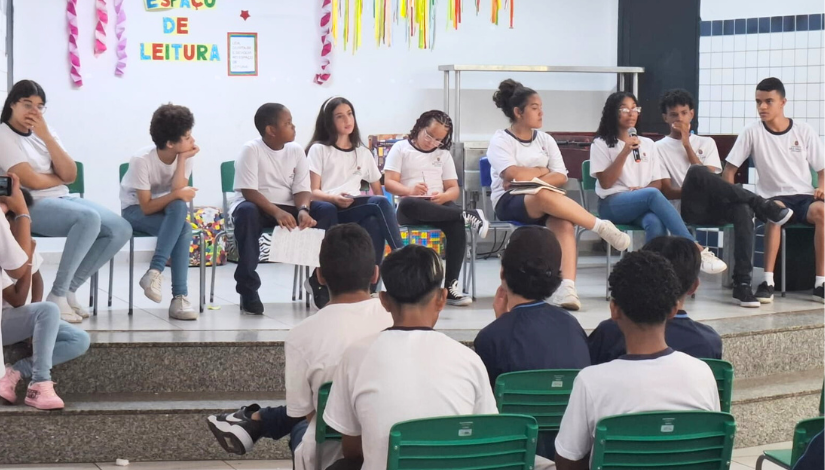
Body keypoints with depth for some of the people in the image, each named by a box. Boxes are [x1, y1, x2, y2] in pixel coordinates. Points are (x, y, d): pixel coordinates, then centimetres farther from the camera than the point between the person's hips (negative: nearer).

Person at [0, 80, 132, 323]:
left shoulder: (44, 131, 14)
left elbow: (70, 175, 1)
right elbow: (32, 181, -16)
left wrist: (47, 137, -7)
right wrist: (61, 178, 3)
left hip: (63, 199, 8)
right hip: (31, 205, -8)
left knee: (121, 229, -9)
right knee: (89, 218, -33)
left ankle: (69, 289, -3)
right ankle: (57, 296, -24)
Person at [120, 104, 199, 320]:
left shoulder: (186, 156, -12)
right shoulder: (142, 160, -24)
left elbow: (178, 192, -23)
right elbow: (146, 207, -23)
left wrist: (182, 159, -25)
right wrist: (177, 194, -35)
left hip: (168, 211, 4)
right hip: (135, 210, -4)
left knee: (179, 208, -33)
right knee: (183, 228, -32)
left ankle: (155, 272, -32)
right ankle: (179, 297, -33)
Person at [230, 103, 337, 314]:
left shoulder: (296, 150, 1)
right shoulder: (251, 149, -13)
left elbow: (302, 189, -3)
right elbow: (249, 191, -21)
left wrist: (303, 209, -27)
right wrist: (276, 212, -36)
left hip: (288, 208, 4)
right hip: (258, 207, -4)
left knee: (327, 210, -19)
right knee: (247, 212, -39)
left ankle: (321, 282, -10)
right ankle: (248, 290, -29)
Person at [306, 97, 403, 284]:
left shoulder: (363, 153, 21)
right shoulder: (319, 149, 6)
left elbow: (378, 191, 23)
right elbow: (313, 192, -2)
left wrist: (378, 201, -2)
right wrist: (334, 198, -23)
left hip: (357, 211, 4)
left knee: (375, 224, -35)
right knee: (380, 203, -31)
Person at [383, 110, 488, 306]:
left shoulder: (443, 154, 21)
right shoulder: (400, 148, 10)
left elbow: (454, 189, 13)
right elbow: (389, 182, -1)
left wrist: (443, 196, -11)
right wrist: (410, 190, -21)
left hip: (438, 206, 3)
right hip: (410, 209, -3)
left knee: (456, 224, -33)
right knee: (408, 204, -41)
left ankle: (450, 285, -31)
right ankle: (467, 215, -36)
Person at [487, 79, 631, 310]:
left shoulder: (545, 140, 16)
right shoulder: (500, 141, 3)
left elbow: (561, 177, 5)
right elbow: (513, 175, -15)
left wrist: (530, 178, -10)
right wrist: (542, 172, 0)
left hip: (543, 201, 4)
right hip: (509, 202, -4)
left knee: (564, 222, -34)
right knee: (544, 196, -39)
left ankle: (567, 287, -49)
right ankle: (602, 227, -28)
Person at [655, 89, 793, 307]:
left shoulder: (706, 143, 21)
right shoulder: (660, 148, 12)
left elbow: (710, 178, 3)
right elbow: (667, 191, 1)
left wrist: (687, 145, 2)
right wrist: (695, 188, -17)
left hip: (713, 209, 3)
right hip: (686, 210, -3)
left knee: (742, 209, -33)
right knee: (696, 172, -34)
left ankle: (742, 282, -37)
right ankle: (762, 206, -25)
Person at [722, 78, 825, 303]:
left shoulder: (804, 131, 5)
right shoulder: (752, 133, 1)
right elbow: (730, 169, 3)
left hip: (804, 196, 1)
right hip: (773, 197, -1)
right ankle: (768, 281, -34)